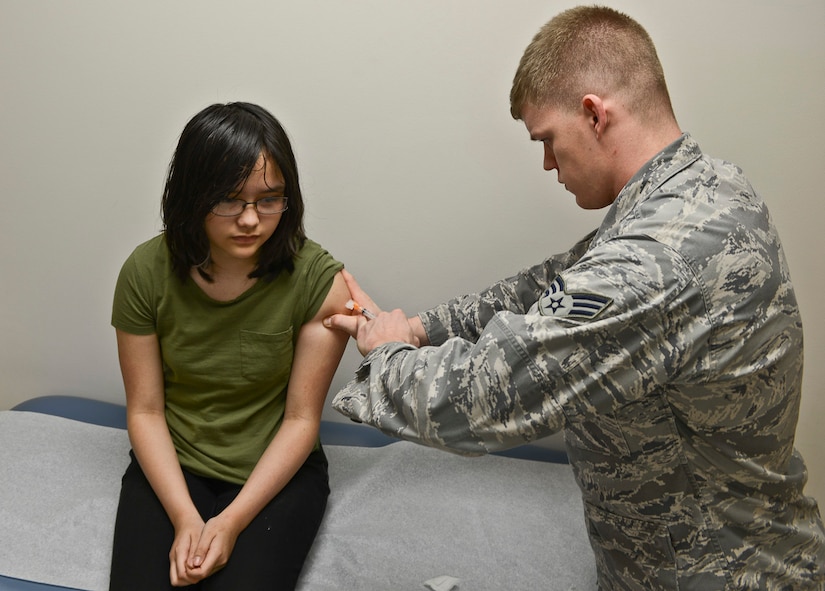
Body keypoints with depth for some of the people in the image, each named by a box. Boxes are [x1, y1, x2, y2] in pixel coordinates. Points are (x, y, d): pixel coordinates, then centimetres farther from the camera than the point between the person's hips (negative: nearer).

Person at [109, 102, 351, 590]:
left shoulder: (319, 280, -17)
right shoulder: (147, 272, -12)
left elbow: (301, 419, -11)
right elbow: (145, 410, -5)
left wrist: (232, 521, -18)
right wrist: (184, 518, -17)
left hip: (276, 471, -1)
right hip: (172, 466, 2)